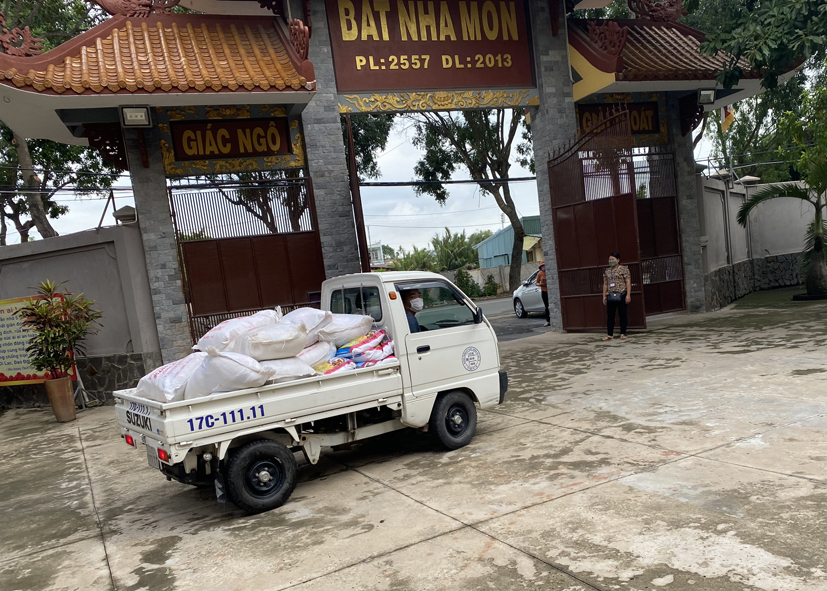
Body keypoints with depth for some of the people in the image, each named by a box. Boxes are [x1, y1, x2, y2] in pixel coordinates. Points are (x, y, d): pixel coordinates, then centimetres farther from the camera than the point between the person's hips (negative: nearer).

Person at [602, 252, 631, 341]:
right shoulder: (607, 271, 14)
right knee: (610, 316, 2)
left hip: (621, 295, -5)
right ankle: (610, 334, 6)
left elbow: (628, 282, -6)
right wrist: (604, 296, 12)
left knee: (622, 315, 1)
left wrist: (628, 295, -13)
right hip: (610, 296, 5)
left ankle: (623, 334, 9)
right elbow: (605, 284, 17)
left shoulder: (624, 269, -1)